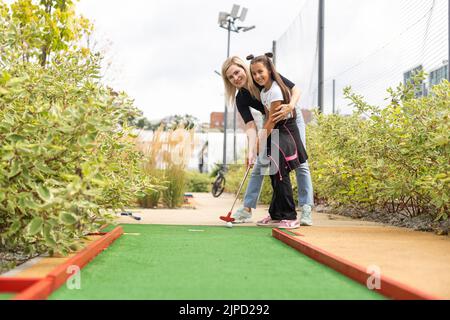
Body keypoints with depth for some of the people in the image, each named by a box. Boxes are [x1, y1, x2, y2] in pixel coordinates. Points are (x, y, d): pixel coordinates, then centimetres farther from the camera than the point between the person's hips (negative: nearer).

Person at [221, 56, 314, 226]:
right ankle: (247, 209, 5)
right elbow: (251, 125, -26)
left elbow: (296, 90, -22)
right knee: (259, 164, 0)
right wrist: (252, 149, -42)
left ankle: (306, 210, -7)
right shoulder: (241, 99, -18)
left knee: (300, 162, -8)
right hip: (271, 124, 3)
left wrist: (290, 106, -42)